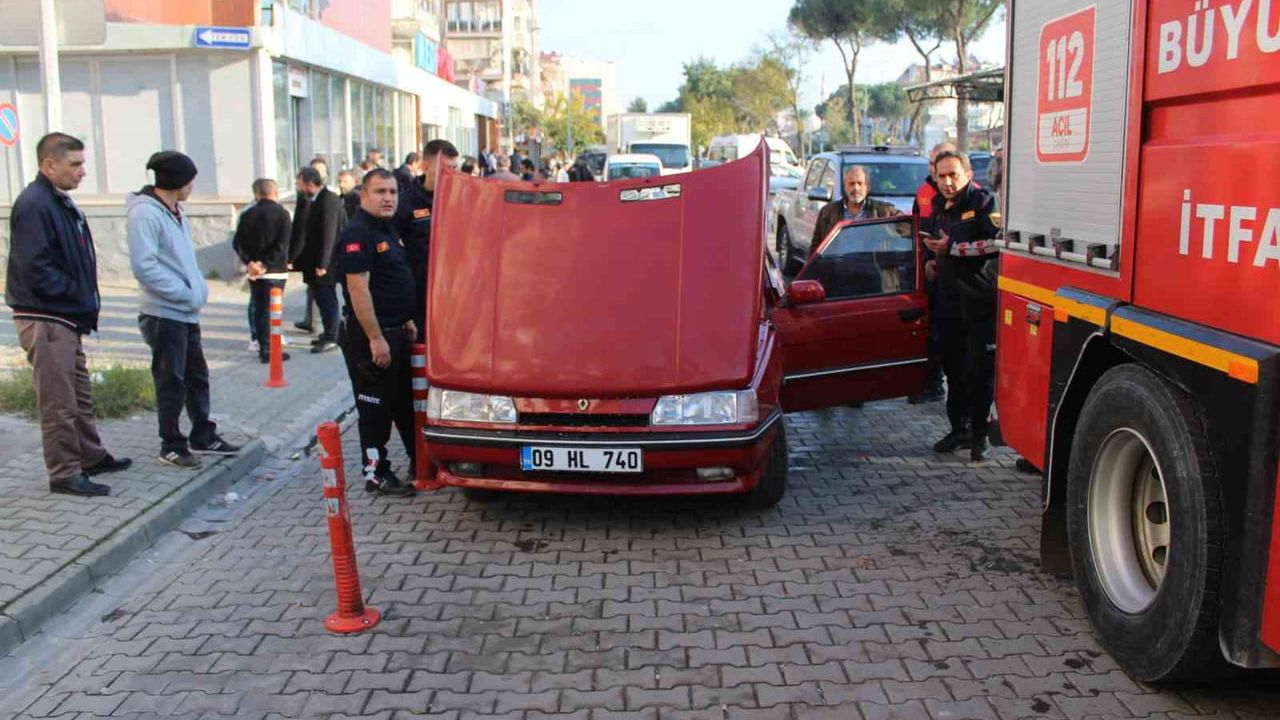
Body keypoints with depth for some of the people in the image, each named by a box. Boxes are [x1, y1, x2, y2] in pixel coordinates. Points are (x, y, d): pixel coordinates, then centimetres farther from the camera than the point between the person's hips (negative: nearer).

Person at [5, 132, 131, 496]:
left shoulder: (61, 202, 14)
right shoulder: (33, 205, -17)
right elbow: (34, 269, -23)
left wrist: (85, 300, 8)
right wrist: (79, 295, -16)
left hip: (66, 319, 10)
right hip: (45, 320, -10)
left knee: (80, 396, 20)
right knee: (59, 402, -3)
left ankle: (92, 457, 32)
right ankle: (65, 474, 5)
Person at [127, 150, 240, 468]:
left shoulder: (175, 212, 13)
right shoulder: (144, 213, -16)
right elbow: (144, 266, -22)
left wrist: (198, 288, 6)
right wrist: (186, 293, -19)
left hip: (186, 311, 9)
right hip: (163, 313, -9)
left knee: (197, 376, 16)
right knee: (171, 381, 1)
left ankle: (203, 436, 28)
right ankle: (171, 445, 13)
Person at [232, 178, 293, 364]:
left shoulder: (247, 215, 5)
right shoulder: (282, 214, -6)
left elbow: (237, 243, -1)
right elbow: (282, 244, -16)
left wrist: (249, 262, -8)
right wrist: (266, 265, -15)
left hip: (254, 271, 4)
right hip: (275, 271, -4)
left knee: (258, 309, 12)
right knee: (271, 310, -2)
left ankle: (262, 346, 17)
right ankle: (268, 350, -3)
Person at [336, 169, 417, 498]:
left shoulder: (386, 229, 15)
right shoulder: (357, 233, -16)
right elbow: (358, 288, -22)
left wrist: (406, 321, 20)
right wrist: (375, 338, -24)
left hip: (394, 331, 10)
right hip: (369, 336, -10)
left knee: (405, 402, 18)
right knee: (375, 408, -1)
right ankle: (376, 474, 9)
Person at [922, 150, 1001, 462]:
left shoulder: (984, 202, -8)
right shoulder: (938, 209, 16)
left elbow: (999, 241, -23)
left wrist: (952, 248, -20)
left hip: (982, 302, -7)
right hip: (951, 304, 7)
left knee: (979, 372, -4)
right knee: (954, 370, 12)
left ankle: (980, 435, 8)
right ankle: (959, 429, 25)